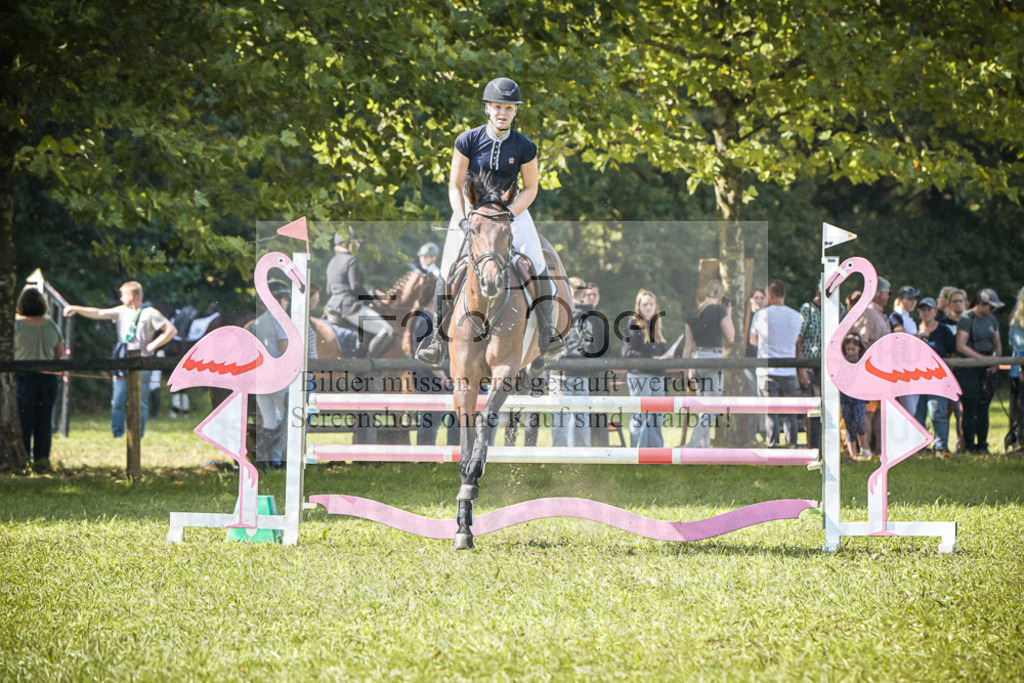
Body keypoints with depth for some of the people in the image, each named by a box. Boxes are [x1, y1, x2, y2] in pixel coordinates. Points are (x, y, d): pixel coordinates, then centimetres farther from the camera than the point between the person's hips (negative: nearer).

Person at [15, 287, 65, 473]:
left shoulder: (17, 324, -7)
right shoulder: (51, 325, 4)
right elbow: (60, 354, 8)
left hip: (24, 376, -3)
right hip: (49, 377, 3)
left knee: (23, 420, 2)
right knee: (45, 420, 8)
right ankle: (42, 459, 7)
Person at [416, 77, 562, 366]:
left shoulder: (524, 147, -12)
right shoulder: (468, 140, -13)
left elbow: (530, 189, -4)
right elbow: (455, 185, -7)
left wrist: (506, 217, -18)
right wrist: (463, 221, -20)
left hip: (512, 209, 0)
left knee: (535, 263, -15)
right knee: (450, 269, -10)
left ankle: (547, 328, -3)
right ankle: (440, 336, 2)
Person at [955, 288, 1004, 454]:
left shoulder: (992, 320, 13)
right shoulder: (966, 319, -8)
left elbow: (997, 344, 18)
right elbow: (960, 346, -14)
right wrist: (983, 358, -16)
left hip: (986, 370, 6)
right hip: (968, 370, -6)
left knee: (984, 408, 6)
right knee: (970, 408, -6)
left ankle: (982, 445, 10)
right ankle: (970, 446, -2)